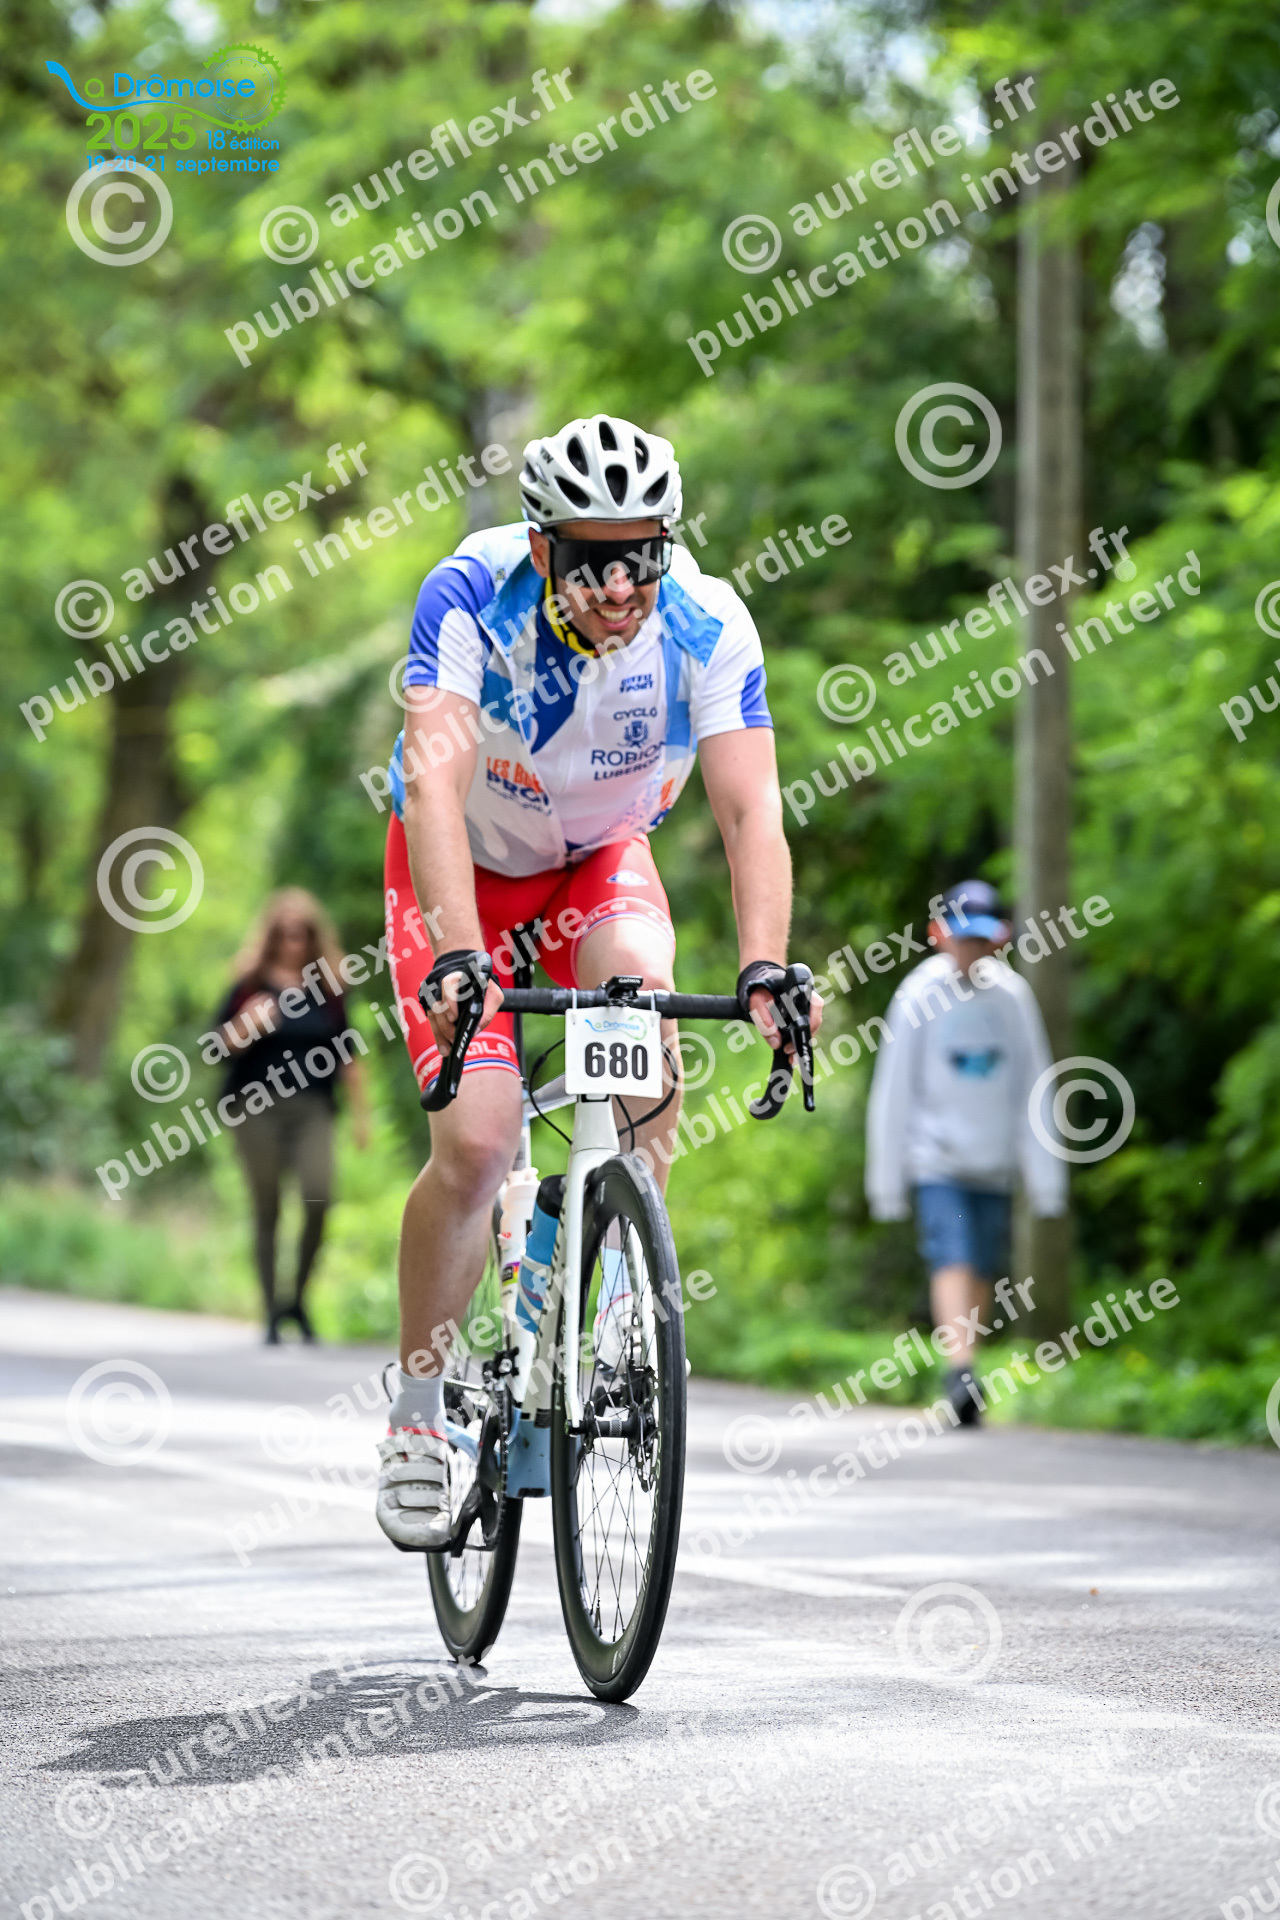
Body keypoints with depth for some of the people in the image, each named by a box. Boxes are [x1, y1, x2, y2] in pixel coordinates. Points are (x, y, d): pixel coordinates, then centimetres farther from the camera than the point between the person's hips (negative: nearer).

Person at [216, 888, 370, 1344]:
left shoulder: (326, 990, 11)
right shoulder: (251, 988, 6)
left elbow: (348, 1056, 16)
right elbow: (220, 1046, 5)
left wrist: (361, 1113, 13)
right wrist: (249, 1026, -15)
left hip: (311, 1106, 1)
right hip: (259, 1106, -1)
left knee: (318, 1195, -19)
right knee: (266, 1210, 1)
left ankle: (298, 1298, -1)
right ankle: (271, 1312, 8)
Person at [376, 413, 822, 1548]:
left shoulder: (708, 624, -25)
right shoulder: (471, 597, -31)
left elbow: (751, 808, -31)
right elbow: (435, 781, -41)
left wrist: (764, 966, -47)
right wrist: (458, 959, -54)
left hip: (599, 857, 2)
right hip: (463, 863, -2)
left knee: (640, 984, -33)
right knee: (477, 1144, -18)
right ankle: (418, 1411, 4)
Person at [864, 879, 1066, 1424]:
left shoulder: (1012, 995, 2)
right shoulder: (920, 995, -4)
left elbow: (1033, 1089, 5)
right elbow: (893, 1092, 0)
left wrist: (1044, 1175, 2)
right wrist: (887, 1180, -1)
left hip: (994, 1163, 3)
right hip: (936, 1159, -3)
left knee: (982, 1272, 5)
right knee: (953, 1262, -17)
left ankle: (963, 1380, 16)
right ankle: (961, 1370, -27)